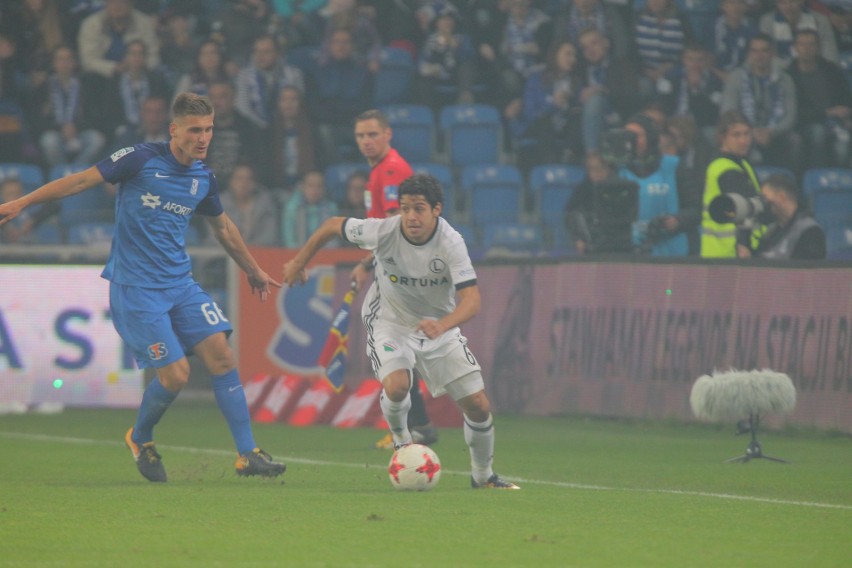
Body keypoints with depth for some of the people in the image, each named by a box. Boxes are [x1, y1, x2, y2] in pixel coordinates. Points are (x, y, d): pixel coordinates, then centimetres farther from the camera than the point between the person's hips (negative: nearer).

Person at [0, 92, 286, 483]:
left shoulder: (203, 179, 6)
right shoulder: (141, 160, -11)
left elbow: (223, 227, 24)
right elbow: (83, 180, -7)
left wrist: (253, 270, 35)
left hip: (181, 284, 6)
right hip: (136, 289, -6)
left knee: (221, 355, -7)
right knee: (176, 374, -11)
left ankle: (247, 455, -1)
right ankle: (140, 439, 18)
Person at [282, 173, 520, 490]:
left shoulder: (450, 242, -25)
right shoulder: (383, 231, -23)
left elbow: (471, 300, -33)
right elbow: (333, 226, -4)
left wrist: (442, 325, -53)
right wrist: (299, 263, 7)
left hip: (439, 327, 1)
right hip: (390, 323, -1)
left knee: (478, 405, -4)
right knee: (396, 386, -30)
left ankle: (483, 476, 22)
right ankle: (401, 438, 5)